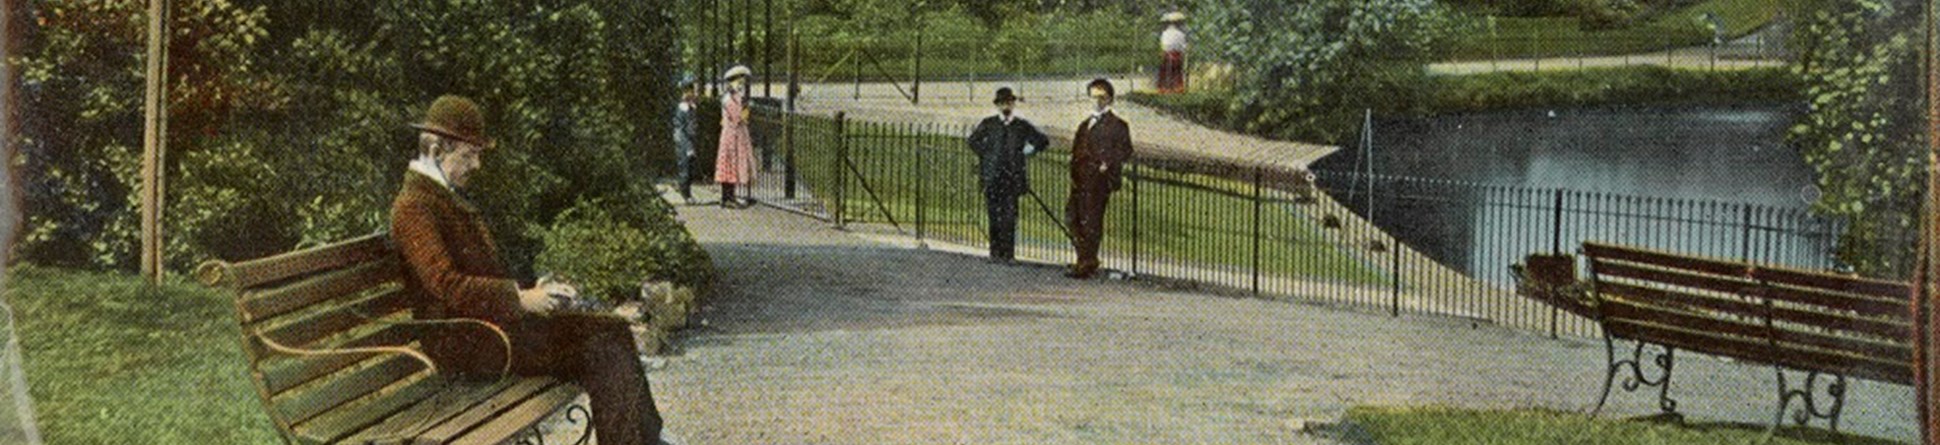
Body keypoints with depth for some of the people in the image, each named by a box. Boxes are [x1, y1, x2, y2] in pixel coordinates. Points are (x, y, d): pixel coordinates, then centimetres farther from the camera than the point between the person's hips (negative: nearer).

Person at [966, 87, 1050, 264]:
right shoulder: (988, 124, 8)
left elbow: (1043, 141, 15)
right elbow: (973, 141, 18)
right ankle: (995, 252, 7)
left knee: (1010, 216, -5)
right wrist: (985, 155, 9)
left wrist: (1026, 151, 8)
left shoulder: (1022, 126, 8)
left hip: (1013, 176, 0)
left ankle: (1008, 253, -2)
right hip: (992, 176, 0)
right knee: (994, 215, 0)